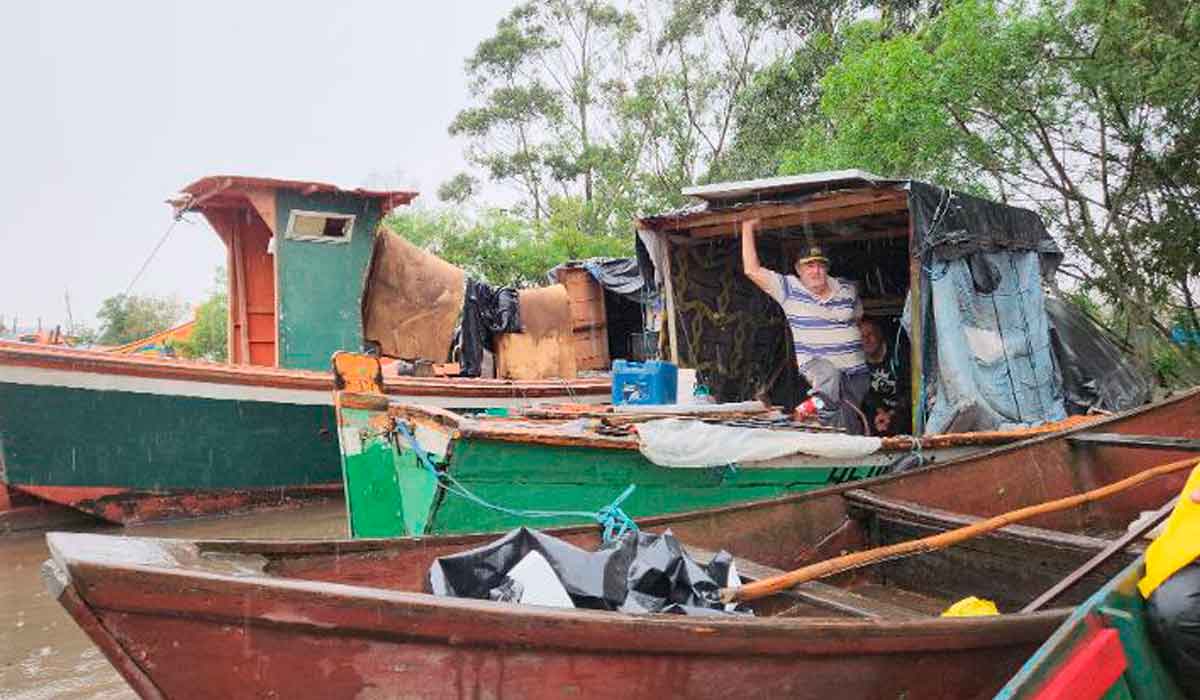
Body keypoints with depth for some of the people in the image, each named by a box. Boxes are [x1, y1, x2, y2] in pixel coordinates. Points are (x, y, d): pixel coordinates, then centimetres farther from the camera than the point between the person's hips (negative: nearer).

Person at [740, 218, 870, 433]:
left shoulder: (847, 289, 8)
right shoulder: (789, 288, -2)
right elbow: (752, 270, -9)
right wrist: (747, 228, -7)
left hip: (857, 370, 4)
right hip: (815, 363, -4)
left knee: (854, 426, 6)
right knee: (830, 376, -38)